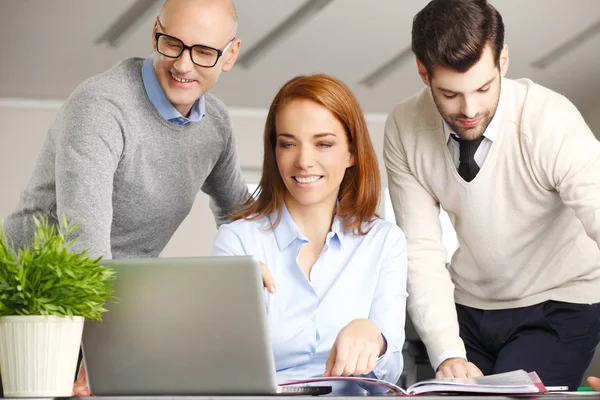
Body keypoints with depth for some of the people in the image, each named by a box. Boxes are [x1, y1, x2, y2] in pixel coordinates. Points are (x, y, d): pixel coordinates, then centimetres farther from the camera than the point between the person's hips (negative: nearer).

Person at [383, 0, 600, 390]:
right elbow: (422, 251, -13)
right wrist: (447, 354, -28)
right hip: (469, 306, 4)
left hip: (559, 304, -3)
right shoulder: (404, 130, -14)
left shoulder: (552, 120, -26)